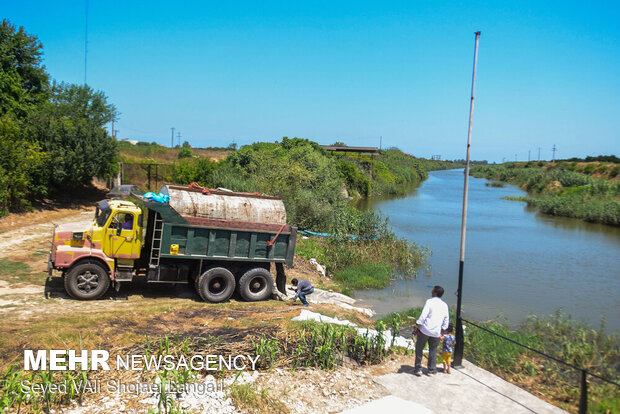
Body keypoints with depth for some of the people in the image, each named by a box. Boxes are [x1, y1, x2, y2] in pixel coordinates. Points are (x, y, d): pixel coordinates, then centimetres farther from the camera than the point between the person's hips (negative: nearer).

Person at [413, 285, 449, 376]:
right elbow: (446, 320, 13)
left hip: (425, 330, -4)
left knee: (419, 349, 9)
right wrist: (441, 331, 22)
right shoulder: (445, 305, 8)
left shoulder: (430, 302, -8)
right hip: (436, 332, 4)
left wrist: (416, 327, -7)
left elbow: (423, 316, -14)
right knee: (433, 350, 17)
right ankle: (432, 370, 22)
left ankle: (418, 369, 13)